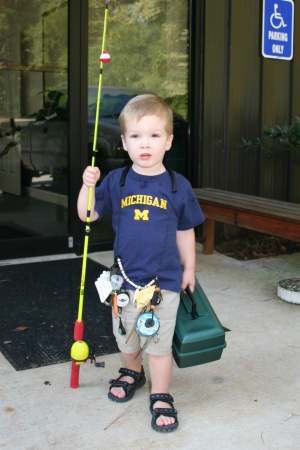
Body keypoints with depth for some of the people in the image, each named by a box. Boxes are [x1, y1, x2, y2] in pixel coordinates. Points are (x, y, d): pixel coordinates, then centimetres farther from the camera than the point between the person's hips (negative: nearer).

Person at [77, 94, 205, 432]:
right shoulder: (116, 181, -3)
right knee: (125, 335, 20)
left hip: (164, 280, -2)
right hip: (125, 278, 3)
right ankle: (132, 373, 48)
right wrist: (88, 186, -16)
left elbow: (185, 231, 4)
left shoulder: (177, 186, -5)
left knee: (159, 341, 5)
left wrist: (189, 269, 9)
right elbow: (88, 214, 0)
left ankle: (160, 398, 24)